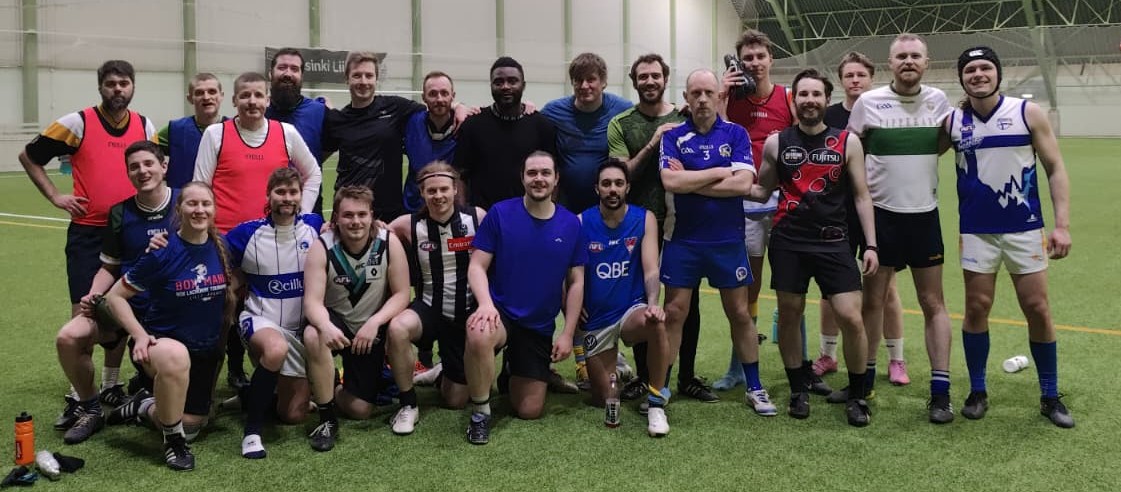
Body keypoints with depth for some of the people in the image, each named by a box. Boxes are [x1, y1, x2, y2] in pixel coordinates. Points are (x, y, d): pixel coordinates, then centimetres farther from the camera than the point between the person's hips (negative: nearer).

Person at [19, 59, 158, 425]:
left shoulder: (146, 127, 5)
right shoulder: (77, 123, -5)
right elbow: (28, 156, 4)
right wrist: (55, 196, -3)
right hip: (87, 232, -3)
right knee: (84, 312, -6)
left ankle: (111, 386, 23)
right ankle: (78, 396, 3)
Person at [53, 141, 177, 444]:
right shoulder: (120, 212, 5)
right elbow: (109, 266, 13)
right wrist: (92, 296, -4)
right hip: (126, 303, 3)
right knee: (69, 337, -19)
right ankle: (90, 410, 3)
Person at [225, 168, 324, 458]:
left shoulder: (315, 226, -2)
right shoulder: (248, 233, -7)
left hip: (302, 327, 3)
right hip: (260, 320, -3)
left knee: (294, 415, 1)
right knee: (277, 349, -41)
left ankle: (270, 390, 38)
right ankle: (252, 429, -24)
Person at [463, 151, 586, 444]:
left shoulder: (571, 224, 0)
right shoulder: (500, 213, -7)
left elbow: (576, 282, 4)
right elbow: (477, 267, -7)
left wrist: (568, 334, -2)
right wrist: (486, 303, -27)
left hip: (540, 327, 3)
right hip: (501, 313, -3)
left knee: (530, 412, 4)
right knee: (479, 334, -41)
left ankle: (515, 371, 39)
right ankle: (480, 412, -16)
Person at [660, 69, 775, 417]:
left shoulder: (736, 134, 1)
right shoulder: (673, 137, 0)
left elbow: (743, 183, -13)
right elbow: (670, 182, -17)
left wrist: (690, 182, -12)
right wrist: (721, 171, -11)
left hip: (728, 239, 1)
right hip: (682, 240, 0)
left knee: (739, 313, 8)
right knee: (673, 313, 2)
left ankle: (755, 388, 20)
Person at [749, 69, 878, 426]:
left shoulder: (848, 142, 3)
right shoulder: (776, 143, 5)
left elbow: (861, 196, 5)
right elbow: (761, 191, 15)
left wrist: (870, 244, -1)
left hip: (833, 242, -1)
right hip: (788, 241, 1)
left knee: (852, 318, -7)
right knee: (789, 315, 7)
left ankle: (856, 396, 12)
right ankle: (798, 390, 25)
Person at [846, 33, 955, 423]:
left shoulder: (937, 100, 3)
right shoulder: (869, 102, -4)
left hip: (924, 214, 2)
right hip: (881, 212, -2)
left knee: (933, 302, 3)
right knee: (872, 299, 5)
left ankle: (940, 391, 7)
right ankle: (865, 378, 20)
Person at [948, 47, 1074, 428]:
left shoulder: (1028, 113, -4)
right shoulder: (952, 121, 0)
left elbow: (1055, 169, -1)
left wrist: (1062, 224, -7)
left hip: (1025, 228, -1)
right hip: (977, 231, 1)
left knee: (1038, 309, 3)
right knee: (976, 308, 3)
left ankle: (1050, 397, 17)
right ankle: (977, 392, 18)